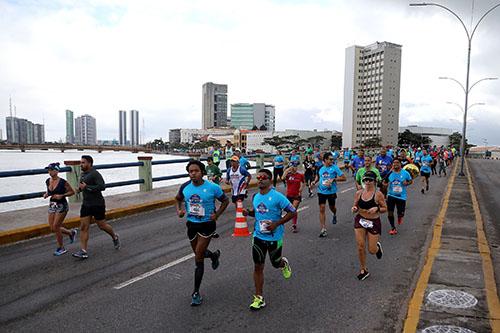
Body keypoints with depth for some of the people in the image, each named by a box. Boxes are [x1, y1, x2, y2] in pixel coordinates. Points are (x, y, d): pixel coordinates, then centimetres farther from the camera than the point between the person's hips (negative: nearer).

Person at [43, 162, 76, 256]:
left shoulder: (63, 182, -16)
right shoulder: (48, 181, 1)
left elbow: (72, 192, -8)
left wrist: (61, 195, -20)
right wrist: (46, 194, -1)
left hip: (62, 206, -7)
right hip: (52, 205, 7)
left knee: (55, 227, -7)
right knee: (52, 229, 6)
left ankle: (61, 248, 12)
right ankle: (71, 232, 32)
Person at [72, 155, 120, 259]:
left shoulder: (95, 174, -16)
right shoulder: (83, 174, 11)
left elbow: (102, 186, -28)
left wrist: (86, 187, -24)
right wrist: (79, 189, 7)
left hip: (97, 205, -8)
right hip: (86, 204, 8)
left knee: (102, 225, 5)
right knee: (83, 227, 0)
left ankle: (115, 237, 33)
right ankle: (83, 252, 3)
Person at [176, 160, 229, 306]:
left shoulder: (212, 187, -16)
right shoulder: (185, 187, -5)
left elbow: (225, 201, -1)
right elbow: (178, 198, 16)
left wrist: (217, 215, -14)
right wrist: (179, 210, -3)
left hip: (207, 225, -5)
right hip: (191, 224, 5)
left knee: (198, 258, -6)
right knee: (199, 253, 21)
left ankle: (196, 292, 7)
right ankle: (214, 255, 57)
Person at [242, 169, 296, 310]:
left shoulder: (277, 197, -18)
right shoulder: (255, 196, 2)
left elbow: (293, 212, -15)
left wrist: (276, 223, -21)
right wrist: (248, 212, -3)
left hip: (274, 237, -4)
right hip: (258, 236, 4)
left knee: (275, 263, 16)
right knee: (258, 266, 3)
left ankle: (284, 263, 54)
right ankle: (259, 298, 13)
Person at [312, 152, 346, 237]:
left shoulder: (335, 167, -9)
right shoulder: (320, 168, 1)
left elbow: (344, 178, -11)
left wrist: (333, 179, -22)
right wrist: (314, 182, 2)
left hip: (331, 191, -2)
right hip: (321, 191, 2)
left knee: (332, 207, 18)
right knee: (322, 209, -4)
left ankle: (334, 215, 56)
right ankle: (323, 229, 0)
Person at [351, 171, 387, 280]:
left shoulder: (378, 194, -10)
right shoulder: (359, 193, -1)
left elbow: (385, 209, -3)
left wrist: (377, 208, -22)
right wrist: (354, 209, -14)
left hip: (374, 222, -2)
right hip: (360, 220, 3)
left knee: (372, 250, 2)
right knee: (360, 247, -1)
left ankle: (378, 247, 41)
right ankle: (363, 270, 19)